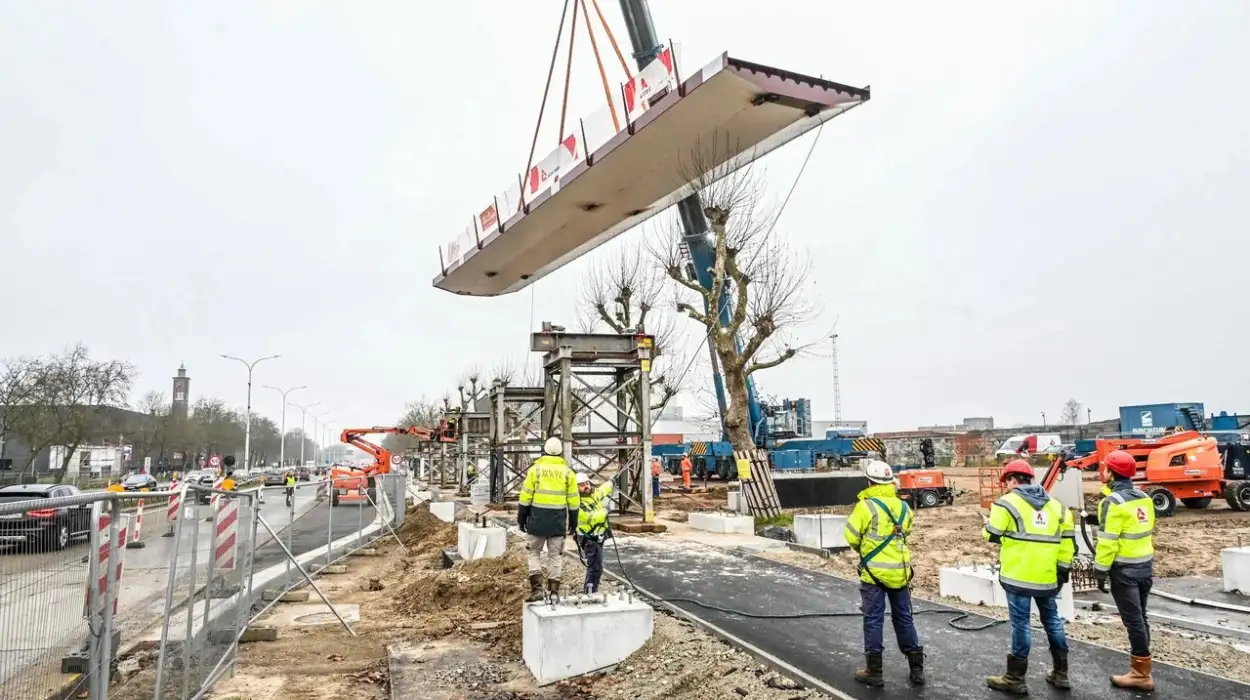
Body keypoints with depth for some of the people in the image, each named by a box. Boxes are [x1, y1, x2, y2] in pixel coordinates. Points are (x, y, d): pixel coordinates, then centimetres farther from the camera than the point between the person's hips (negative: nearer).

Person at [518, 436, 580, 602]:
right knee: (555, 555, 10)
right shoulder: (567, 472, 3)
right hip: (558, 520, 2)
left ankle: (536, 589, 0)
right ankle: (554, 592, 10)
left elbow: (525, 497, -3)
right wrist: (573, 522, 15)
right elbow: (573, 501, 6)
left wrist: (521, 519, 6)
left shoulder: (535, 469, -3)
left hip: (538, 519, -1)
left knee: (534, 553, 12)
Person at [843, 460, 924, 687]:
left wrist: (862, 550, 9)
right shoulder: (904, 508, 4)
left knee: (873, 620, 3)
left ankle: (874, 671, 9)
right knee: (904, 618, 16)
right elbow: (904, 534, 12)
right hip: (900, 570, 5)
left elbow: (851, 537, -11)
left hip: (874, 571, -5)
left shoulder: (866, 506, -14)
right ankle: (917, 668, 22)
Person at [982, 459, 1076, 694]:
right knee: (1052, 620, 19)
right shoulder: (1056, 505, 10)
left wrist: (988, 523, 15)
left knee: (1020, 624, 0)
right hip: (1047, 576, 6)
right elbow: (1067, 541, 9)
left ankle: (1015, 679, 7)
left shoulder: (1008, 502, -8)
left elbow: (993, 536, -6)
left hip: (1018, 576, -6)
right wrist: (1064, 569, 15)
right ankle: (1060, 673, 28)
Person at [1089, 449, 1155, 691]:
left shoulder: (1113, 501, -17)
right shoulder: (1143, 497, 8)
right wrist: (1102, 520, 16)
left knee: (1132, 620, -1)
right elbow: (1135, 526, 16)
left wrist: (1100, 570, -13)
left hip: (1125, 569, -8)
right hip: (1145, 565, 8)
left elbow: (1108, 540, -19)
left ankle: (1141, 674, 7)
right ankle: (1140, 668, 24)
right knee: (1139, 617, 15)